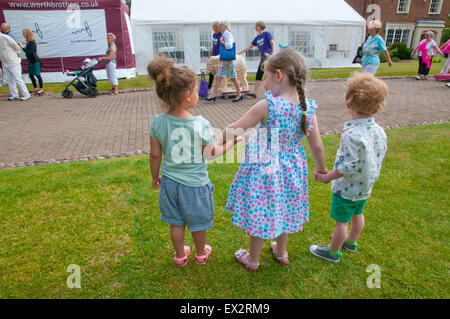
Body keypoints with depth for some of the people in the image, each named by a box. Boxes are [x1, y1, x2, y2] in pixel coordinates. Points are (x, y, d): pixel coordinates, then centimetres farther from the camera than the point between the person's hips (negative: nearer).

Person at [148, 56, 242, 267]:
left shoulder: (157, 122, -12)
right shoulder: (201, 125, -23)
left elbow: (155, 155, -3)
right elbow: (212, 154, -11)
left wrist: (155, 177, 14)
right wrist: (233, 141, 3)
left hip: (170, 181, 4)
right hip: (194, 183, -3)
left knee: (176, 222, 22)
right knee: (197, 222, 20)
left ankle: (180, 255, 43)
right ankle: (201, 254, 44)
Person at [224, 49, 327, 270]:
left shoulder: (267, 106, -25)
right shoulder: (308, 108, -10)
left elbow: (233, 130, -19)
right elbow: (317, 146, -2)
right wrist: (321, 167, 16)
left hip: (264, 169, -5)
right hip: (291, 169, 6)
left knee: (260, 214, 14)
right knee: (282, 210, 26)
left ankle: (252, 260, 38)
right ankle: (281, 253, 49)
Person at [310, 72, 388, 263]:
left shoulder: (352, 135, -32)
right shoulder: (380, 131, -6)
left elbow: (348, 166, -30)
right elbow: (379, 158, 5)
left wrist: (327, 177, -18)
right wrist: (371, 177, 19)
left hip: (347, 188, -8)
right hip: (366, 186, 8)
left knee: (341, 221, 9)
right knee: (358, 215, 26)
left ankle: (333, 252, 29)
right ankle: (351, 242, 50)